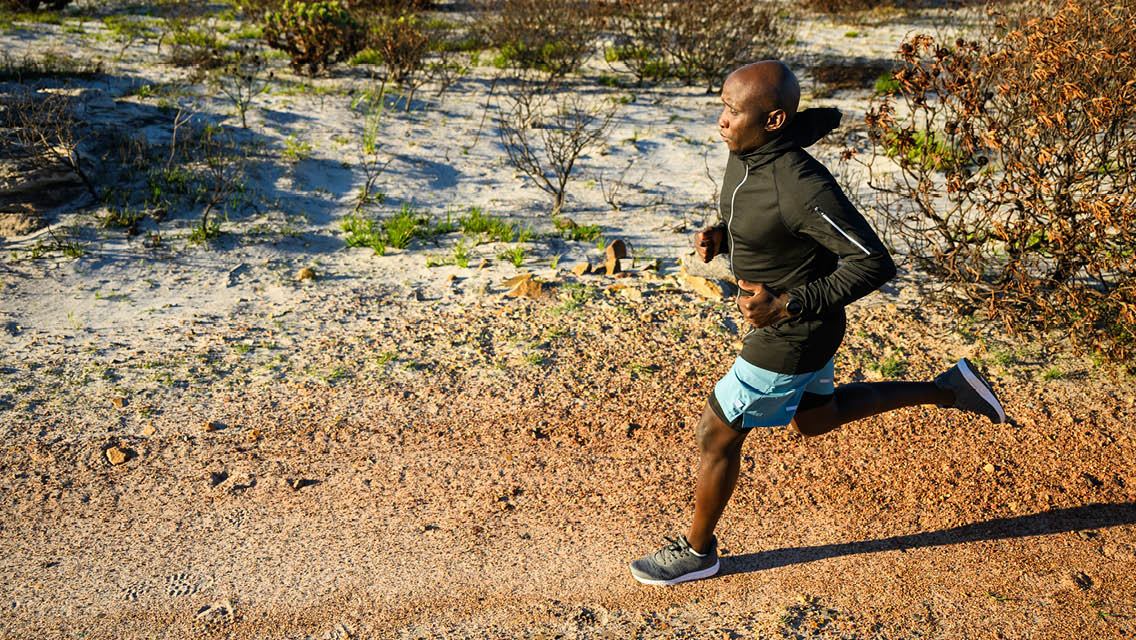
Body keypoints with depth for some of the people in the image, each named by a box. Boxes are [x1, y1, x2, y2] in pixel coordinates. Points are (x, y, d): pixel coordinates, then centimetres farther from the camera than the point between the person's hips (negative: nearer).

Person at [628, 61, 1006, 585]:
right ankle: (946, 390, 34)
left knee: (717, 434, 3)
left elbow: (875, 263, -27)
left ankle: (697, 551, 27)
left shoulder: (802, 187, -32)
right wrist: (719, 237, -5)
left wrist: (788, 306, -30)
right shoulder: (745, 153, -5)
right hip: (777, 318, 10)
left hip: (793, 335, -10)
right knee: (812, 418, 29)